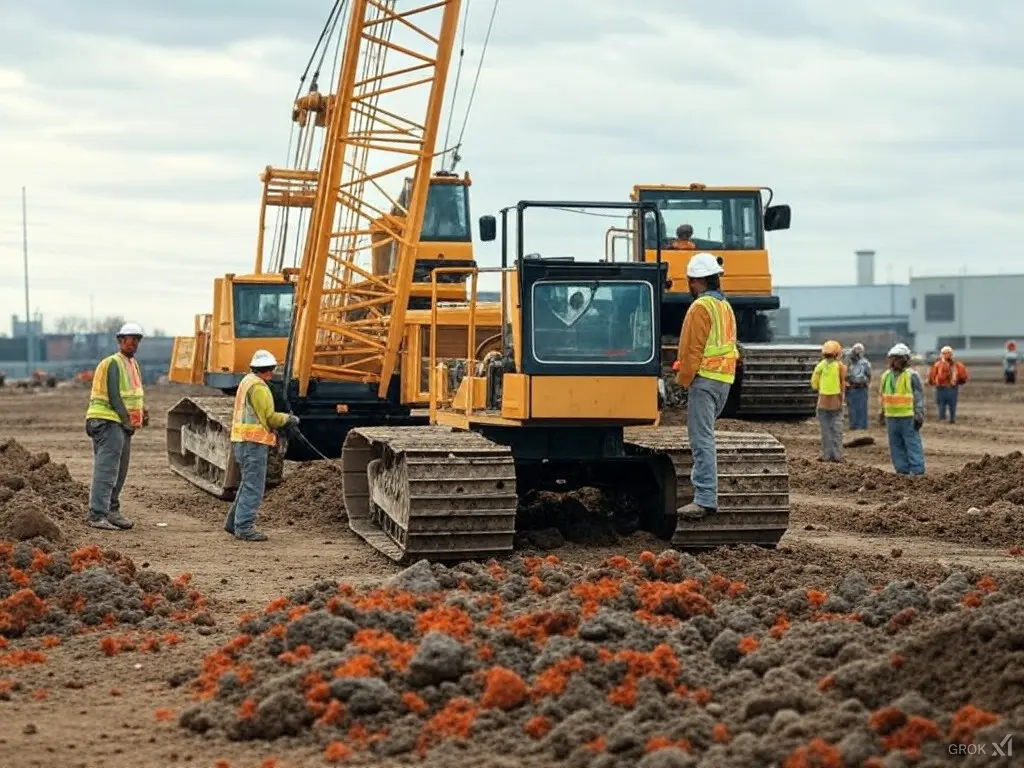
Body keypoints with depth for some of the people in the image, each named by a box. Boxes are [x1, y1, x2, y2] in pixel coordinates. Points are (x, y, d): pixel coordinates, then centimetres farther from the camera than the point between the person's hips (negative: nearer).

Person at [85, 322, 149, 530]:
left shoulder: (133, 364, 17)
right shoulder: (112, 363, -13)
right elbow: (113, 396, -18)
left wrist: (143, 411, 6)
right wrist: (127, 421, -16)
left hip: (124, 425, 10)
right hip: (109, 421, -10)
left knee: (120, 471, 14)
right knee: (106, 469, -14)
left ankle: (111, 511, 23)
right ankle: (97, 515, -16)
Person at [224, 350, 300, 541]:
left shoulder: (246, 382, 17)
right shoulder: (258, 387, -15)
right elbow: (270, 418, -16)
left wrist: (283, 420, 13)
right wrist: (287, 419, 1)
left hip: (243, 441, 10)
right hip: (254, 443, -10)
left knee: (248, 484, 19)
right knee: (253, 486, -6)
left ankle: (233, 522, 23)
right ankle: (244, 527, -6)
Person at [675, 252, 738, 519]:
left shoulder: (701, 307, -11)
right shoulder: (725, 306, 18)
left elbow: (693, 349, -16)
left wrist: (683, 380, -8)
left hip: (704, 378, -10)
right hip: (724, 379, 10)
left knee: (702, 439, -12)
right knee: (704, 436, 17)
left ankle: (705, 499, -18)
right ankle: (704, 490, 19)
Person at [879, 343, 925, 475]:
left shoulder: (911, 375, -7)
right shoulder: (886, 376, 11)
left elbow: (919, 397, -8)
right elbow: (882, 396, 19)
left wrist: (919, 416, -13)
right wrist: (882, 413, 17)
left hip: (908, 418, -6)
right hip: (891, 417, 7)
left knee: (913, 445, -6)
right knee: (896, 446, 10)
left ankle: (917, 472, -5)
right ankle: (902, 471, 17)